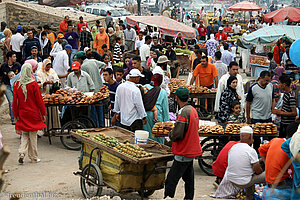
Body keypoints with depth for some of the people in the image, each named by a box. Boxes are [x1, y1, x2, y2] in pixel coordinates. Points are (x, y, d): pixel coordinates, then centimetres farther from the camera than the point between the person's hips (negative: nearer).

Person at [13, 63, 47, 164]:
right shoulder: (34, 84, -13)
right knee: (33, 135, 7)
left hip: (22, 114, 3)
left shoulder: (17, 84, -4)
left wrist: (15, 114, 8)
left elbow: (15, 101, 0)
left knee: (24, 135, 15)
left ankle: (22, 153, -3)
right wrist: (43, 113, -1)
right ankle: (33, 157, 14)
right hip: (33, 113, -3)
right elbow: (39, 100, -9)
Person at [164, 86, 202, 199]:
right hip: (193, 151, 9)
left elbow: (176, 134, -25)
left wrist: (170, 134, -3)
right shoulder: (193, 110, 8)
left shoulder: (183, 112, -21)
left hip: (183, 154, -9)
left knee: (171, 180, -6)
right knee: (188, 178, 17)